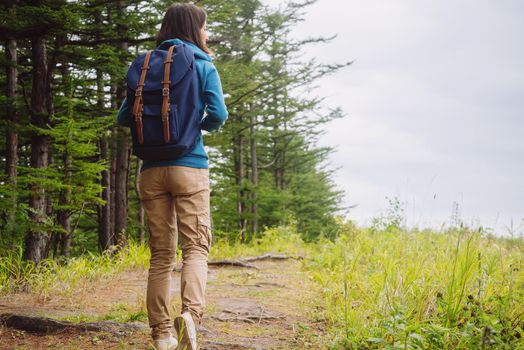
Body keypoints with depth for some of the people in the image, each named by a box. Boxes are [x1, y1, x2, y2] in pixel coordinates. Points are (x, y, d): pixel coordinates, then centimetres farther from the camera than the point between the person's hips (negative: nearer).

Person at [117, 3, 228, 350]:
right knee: (196, 246, -2)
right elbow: (218, 115, -10)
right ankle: (191, 312, -27)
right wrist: (202, 124, 10)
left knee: (161, 254, 8)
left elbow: (124, 117, 11)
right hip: (190, 167, -4)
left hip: (151, 170, 4)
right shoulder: (203, 65, 0)